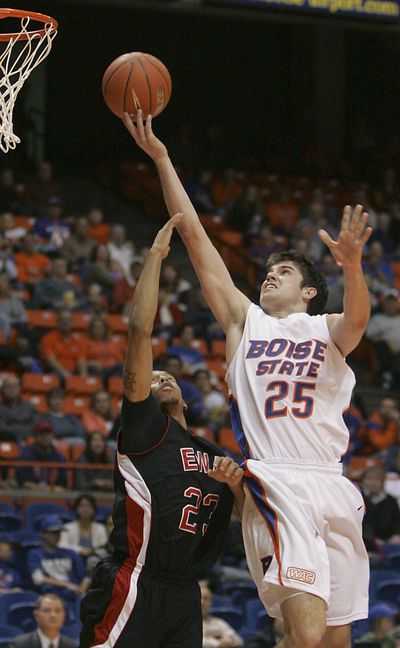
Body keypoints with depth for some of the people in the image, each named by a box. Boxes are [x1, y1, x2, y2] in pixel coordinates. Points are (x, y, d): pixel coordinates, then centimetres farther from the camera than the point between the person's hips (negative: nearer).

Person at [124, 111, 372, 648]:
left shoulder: (328, 330, 16)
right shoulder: (246, 321, 18)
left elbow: (358, 318, -9)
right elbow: (195, 238, 14)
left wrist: (352, 265, -31)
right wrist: (160, 158, 9)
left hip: (333, 485, 2)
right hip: (276, 483, -2)